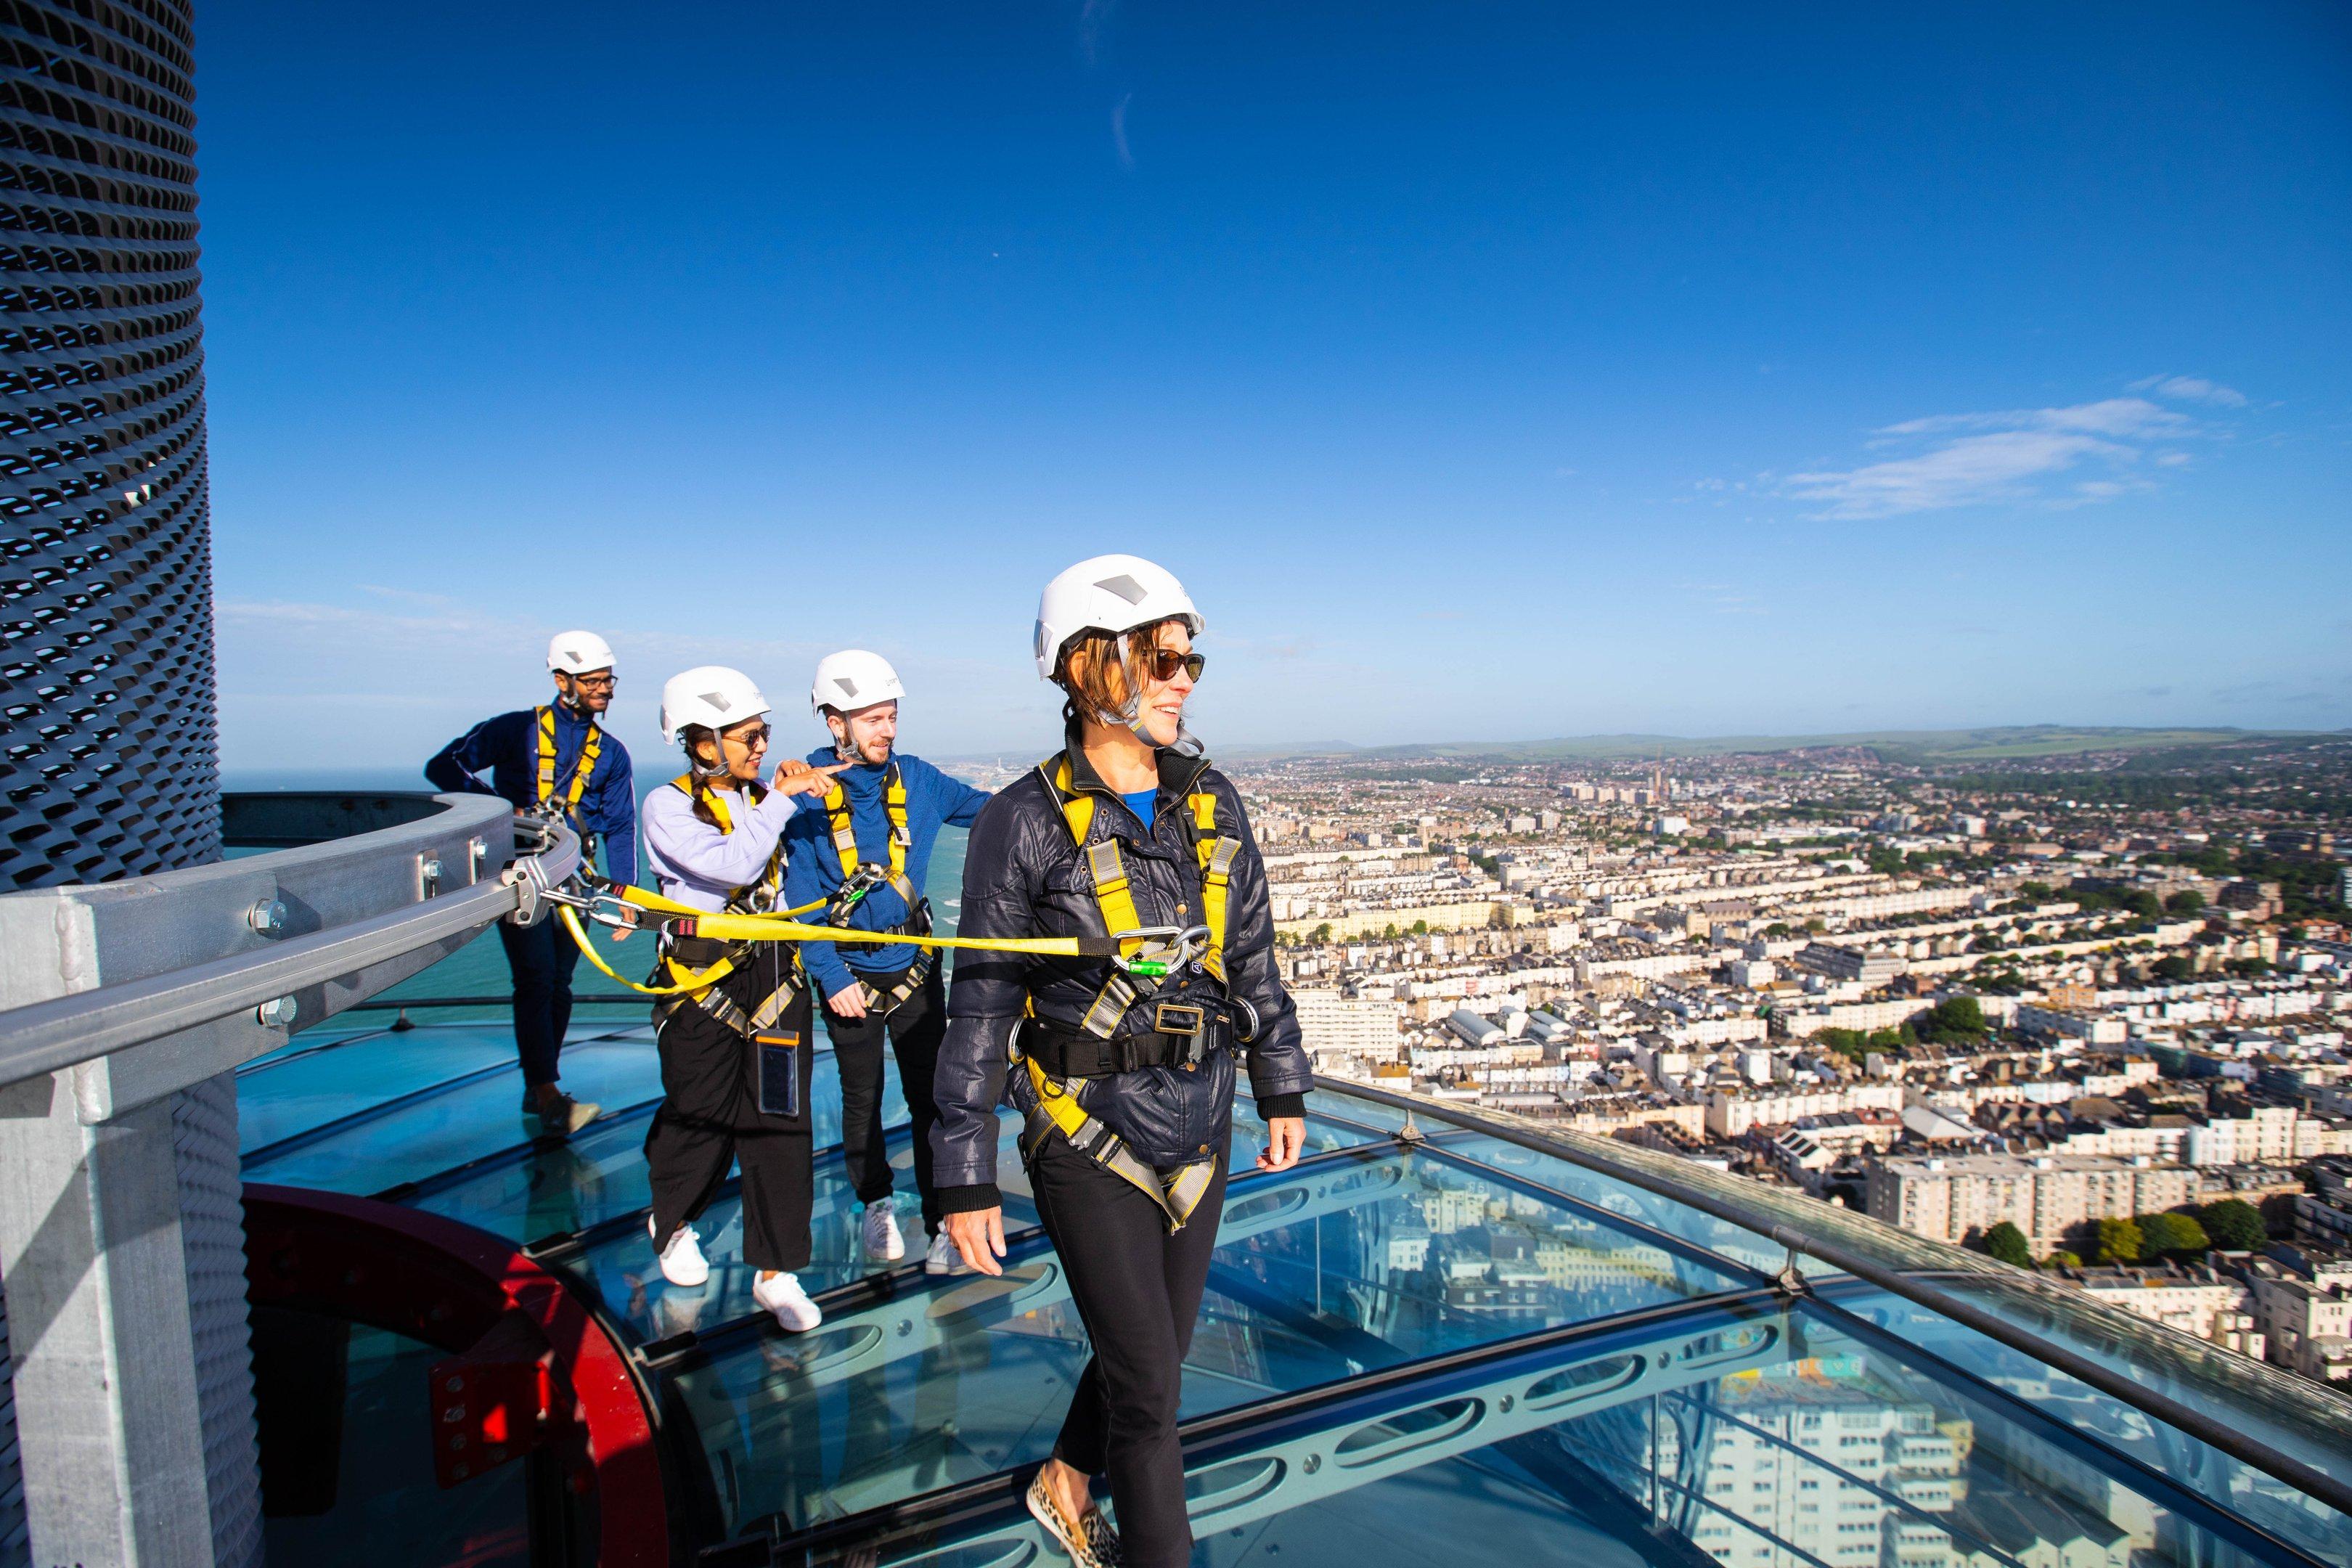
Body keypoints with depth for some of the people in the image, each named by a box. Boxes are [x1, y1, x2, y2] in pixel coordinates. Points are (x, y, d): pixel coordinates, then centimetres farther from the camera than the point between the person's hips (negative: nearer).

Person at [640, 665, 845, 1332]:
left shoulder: (761, 801, 9)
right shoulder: (668, 806, -8)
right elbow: (732, 863, -23)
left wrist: (810, 788, -1)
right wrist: (782, 797, -18)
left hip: (775, 975, 4)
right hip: (702, 984, -4)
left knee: (779, 1125, 1)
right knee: (699, 1121, 11)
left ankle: (776, 1272, 12)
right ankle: (671, 1224, 42)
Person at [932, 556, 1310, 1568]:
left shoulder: (1212, 806, 0)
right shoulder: (1026, 823, -15)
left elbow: (1252, 955, 11)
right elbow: (980, 1010, -11)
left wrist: (1282, 1088, 14)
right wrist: (965, 1181, -10)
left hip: (1197, 1132, 6)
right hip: (1087, 1139, -5)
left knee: (1150, 1350, 21)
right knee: (1148, 1382, 2)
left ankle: (1064, 1486, 49)